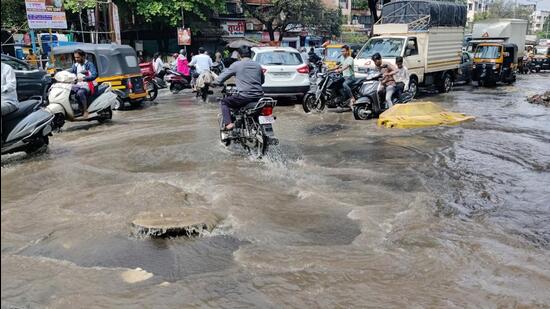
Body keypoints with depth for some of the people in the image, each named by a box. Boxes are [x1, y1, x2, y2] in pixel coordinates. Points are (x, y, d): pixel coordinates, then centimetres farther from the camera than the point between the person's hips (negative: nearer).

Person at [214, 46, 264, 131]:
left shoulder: (236, 65, 0)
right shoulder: (258, 65, 12)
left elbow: (224, 75, 6)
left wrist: (215, 82, 25)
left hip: (244, 97, -5)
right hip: (259, 97, 5)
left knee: (224, 102, 16)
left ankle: (228, 123, -3)